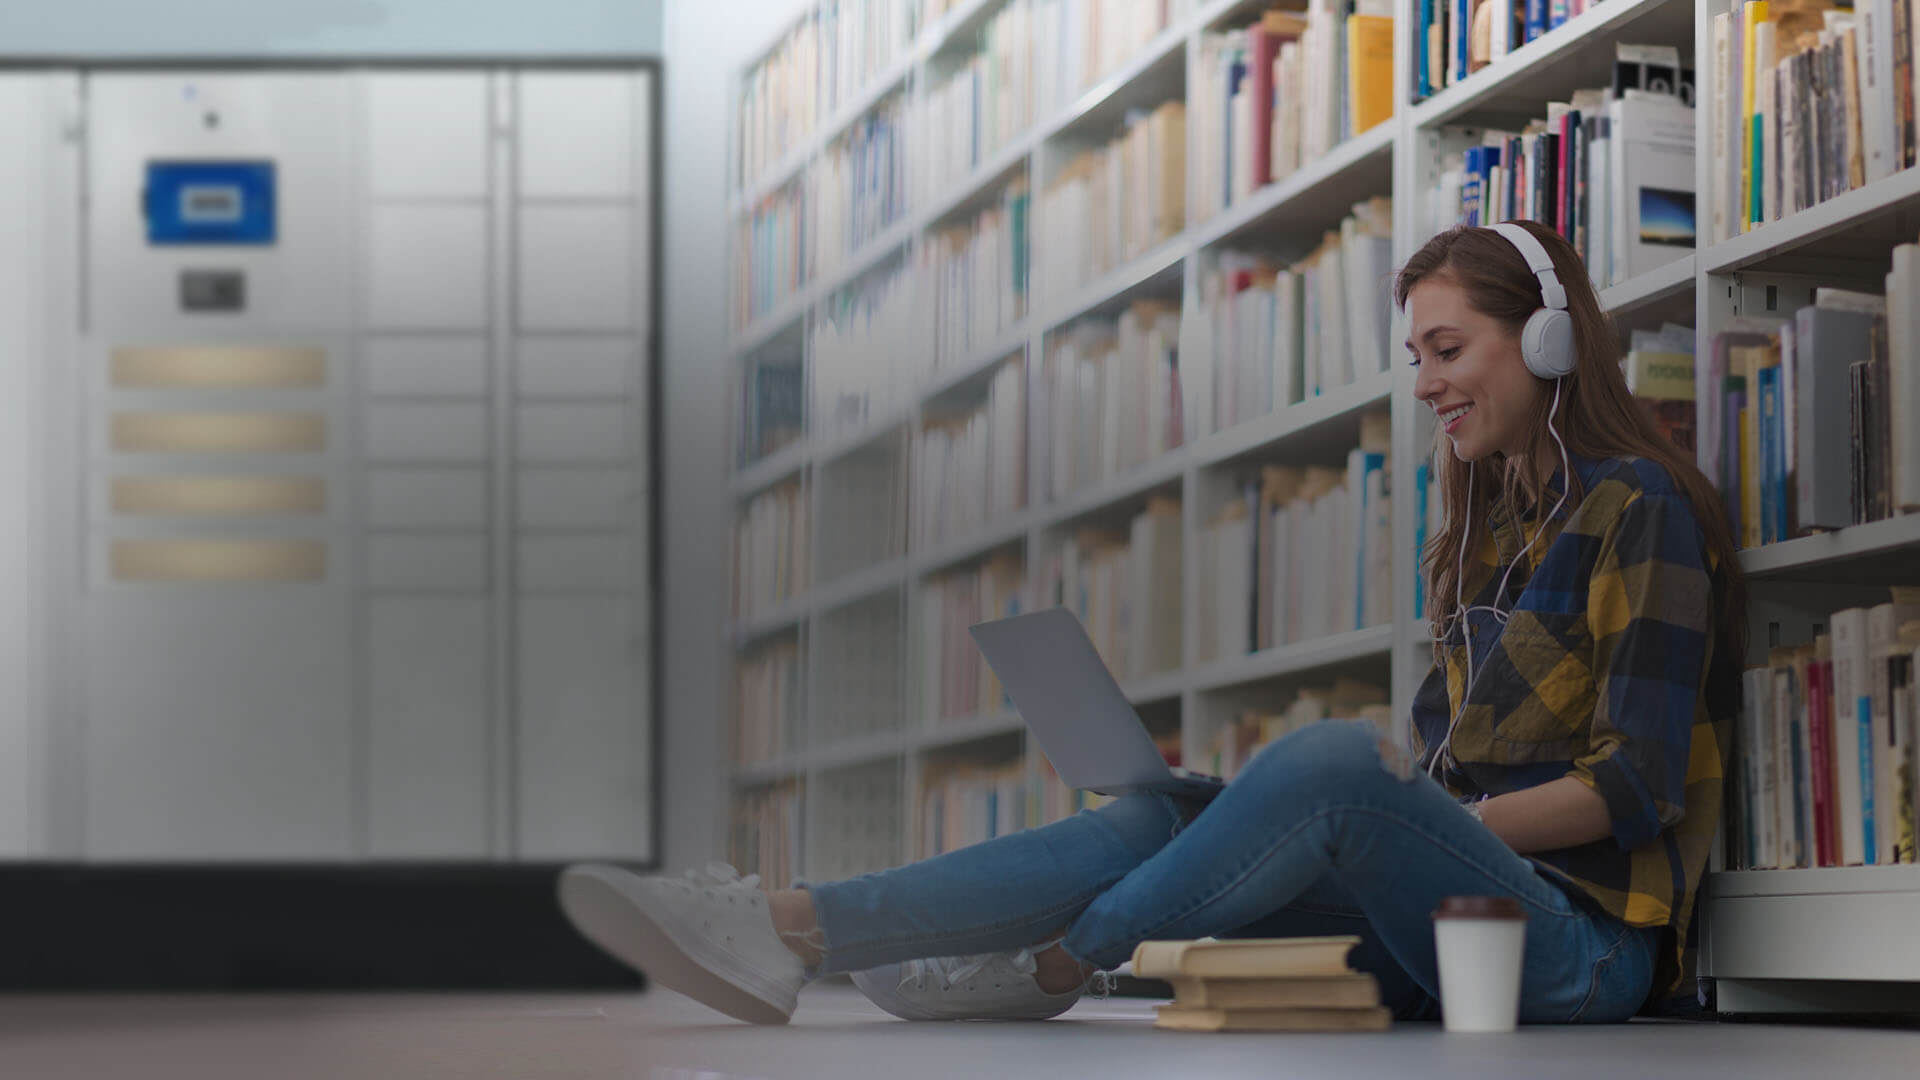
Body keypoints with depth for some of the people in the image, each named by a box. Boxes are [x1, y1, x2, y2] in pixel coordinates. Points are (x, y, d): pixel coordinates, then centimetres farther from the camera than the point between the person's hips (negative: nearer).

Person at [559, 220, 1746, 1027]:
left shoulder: (1641, 511, -3)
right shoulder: (1487, 531, 24)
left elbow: (1637, 787, -12)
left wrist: (1434, 824, -18)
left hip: (1582, 927, -8)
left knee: (1333, 758, -33)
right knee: (1158, 819, -11)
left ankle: (1049, 964, -22)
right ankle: (787, 931, -26)